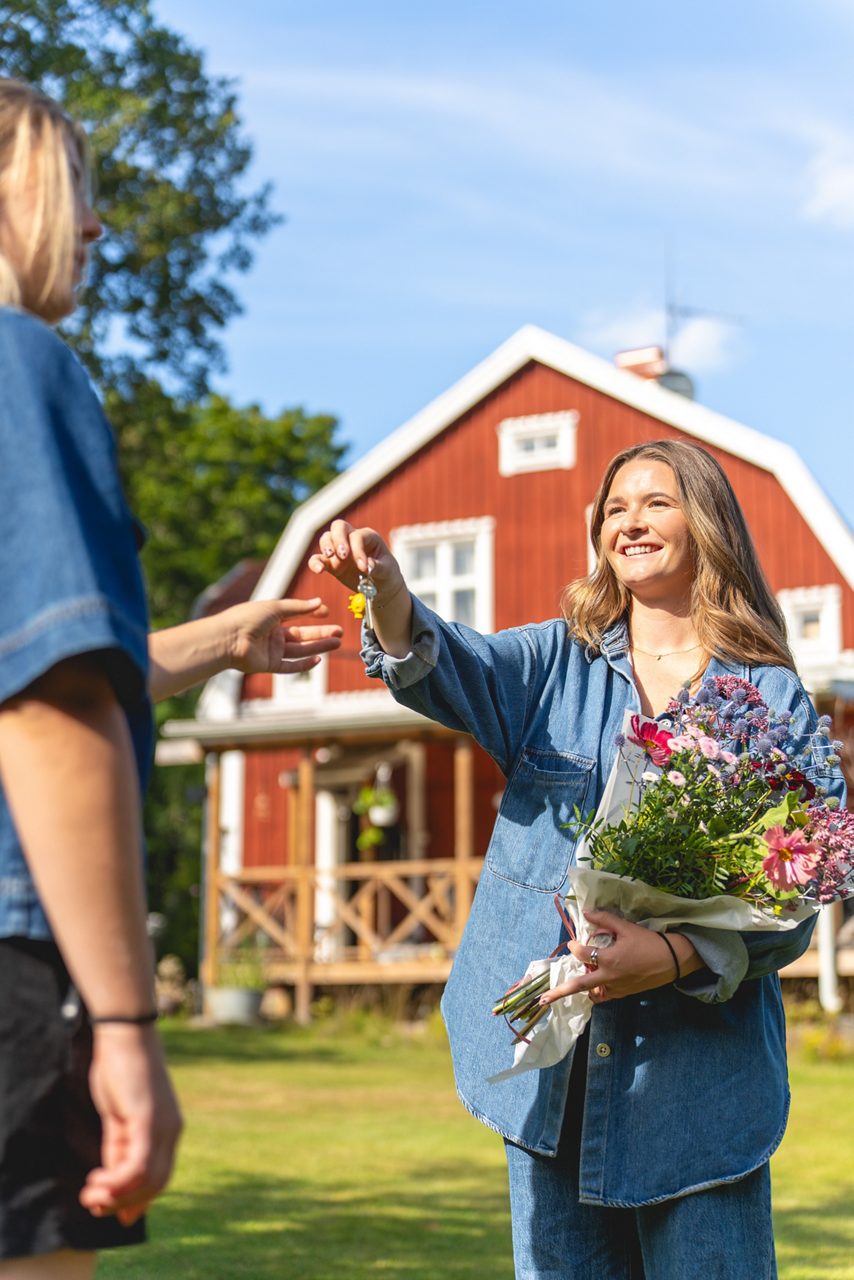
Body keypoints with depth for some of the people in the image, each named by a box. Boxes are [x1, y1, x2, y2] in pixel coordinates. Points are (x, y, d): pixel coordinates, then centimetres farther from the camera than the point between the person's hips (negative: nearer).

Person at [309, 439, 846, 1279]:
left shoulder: (773, 700, 0)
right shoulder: (561, 661, 8)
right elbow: (457, 667, -14)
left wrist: (676, 957, -23)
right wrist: (386, 590, -35)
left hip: (697, 1065, -2)